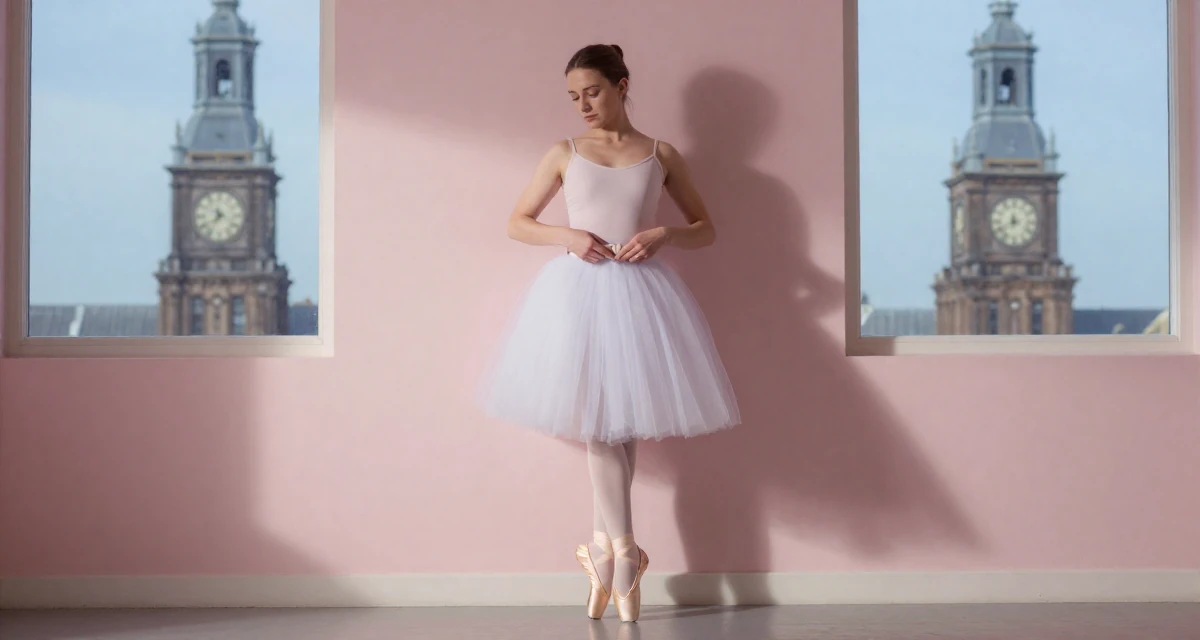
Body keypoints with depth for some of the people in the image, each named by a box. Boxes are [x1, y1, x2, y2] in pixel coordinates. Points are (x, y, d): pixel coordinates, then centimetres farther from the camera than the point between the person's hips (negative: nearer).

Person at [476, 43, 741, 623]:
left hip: (641, 291, 1)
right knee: (599, 418, -4)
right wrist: (567, 237, -8)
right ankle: (622, 553, 3)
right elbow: (517, 222, 11)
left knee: (625, 420, 2)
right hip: (579, 289, 0)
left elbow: (706, 229, 11)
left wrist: (663, 235, -10)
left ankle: (604, 549, 13)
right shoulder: (564, 154, 7)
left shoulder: (660, 155, 7)